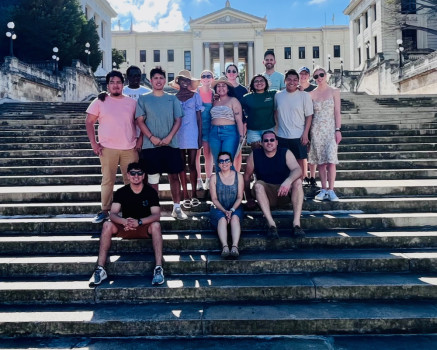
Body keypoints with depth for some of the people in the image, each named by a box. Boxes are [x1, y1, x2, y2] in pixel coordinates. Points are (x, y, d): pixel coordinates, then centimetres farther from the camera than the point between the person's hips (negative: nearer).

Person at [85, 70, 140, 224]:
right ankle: (105, 211, 13)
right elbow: (89, 122, 3)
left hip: (130, 148, 2)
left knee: (131, 180, 5)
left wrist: (140, 139, 2)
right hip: (108, 149, -1)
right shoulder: (100, 102, 3)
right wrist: (93, 143, -4)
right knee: (107, 180, 3)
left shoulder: (132, 102, 8)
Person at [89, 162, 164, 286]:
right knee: (107, 225, -26)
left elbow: (156, 215, -18)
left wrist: (139, 222, -36)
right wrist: (124, 221, -37)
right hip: (125, 228, 2)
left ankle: (158, 269, -36)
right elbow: (113, 214, -14)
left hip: (145, 227, -2)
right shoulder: (121, 192, -3)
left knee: (156, 225, -34)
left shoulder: (151, 192, -7)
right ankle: (100, 269, -26)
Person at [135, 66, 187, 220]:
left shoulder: (172, 99, 9)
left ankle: (177, 208, 11)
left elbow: (178, 120, 4)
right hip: (150, 145, -1)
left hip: (171, 144, 1)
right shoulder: (143, 99, 5)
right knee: (152, 177, 4)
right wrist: (152, 137, -12)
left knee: (174, 175, 3)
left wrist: (169, 137, -10)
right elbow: (140, 121, 0)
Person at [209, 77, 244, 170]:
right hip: (214, 133, 5)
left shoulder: (233, 100, 1)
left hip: (229, 132, -5)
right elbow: (212, 118, 15)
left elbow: (239, 120, -6)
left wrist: (241, 136, -12)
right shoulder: (215, 102, 16)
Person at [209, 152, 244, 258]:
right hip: (219, 208, 0)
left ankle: (235, 247, -49)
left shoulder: (238, 176, 6)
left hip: (235, 208, 0)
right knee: (222, 219, -33)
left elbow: (240, 197, 2)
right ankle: (225, 247, -50)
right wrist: (224, 211, -16)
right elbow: (214, 199, 0)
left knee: (235, 217, -33)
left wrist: (232, 210, -15)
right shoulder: (214, 177, 5)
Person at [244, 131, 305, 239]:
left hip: (285, 192, 1)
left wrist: (288, 181, -43)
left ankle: (296, 223, -33)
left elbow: (298, 170, -21)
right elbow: (247, 176, 5)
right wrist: (249, 198, 9)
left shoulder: (286, 153, -5)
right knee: (258, 184, -30)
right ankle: (271, 224, -40)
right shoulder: (255, 155, -3)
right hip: (266, 194, 0)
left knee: (298, 181, -26)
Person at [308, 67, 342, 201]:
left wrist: (338, 130, -6)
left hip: (330, 129, -1)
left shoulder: (334, 92, 4)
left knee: (331, 160, -9)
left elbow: (337, 112, 0)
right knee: (320, 161, 3)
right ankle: (323, 189, 11)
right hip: (317, 130, 2)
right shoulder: (312, 94, 6)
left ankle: (331, 190, -3)